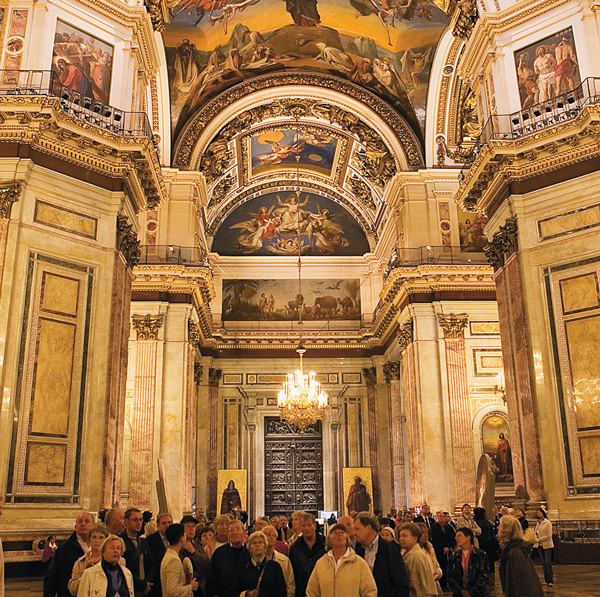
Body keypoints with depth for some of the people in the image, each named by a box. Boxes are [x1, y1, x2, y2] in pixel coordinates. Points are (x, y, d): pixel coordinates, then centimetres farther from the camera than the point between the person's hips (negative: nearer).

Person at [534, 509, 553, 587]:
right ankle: (546, 580, 13)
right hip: (540, 545, 6)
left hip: (547, 545, -6)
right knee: (543, 563, 8)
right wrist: (536, 537, -2)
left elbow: (549, 536, -12)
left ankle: (550, 580, -5)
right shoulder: (538, 523, 11)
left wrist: (540, 539, -14)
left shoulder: (548, 523, -8)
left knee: (548, 563, -7)